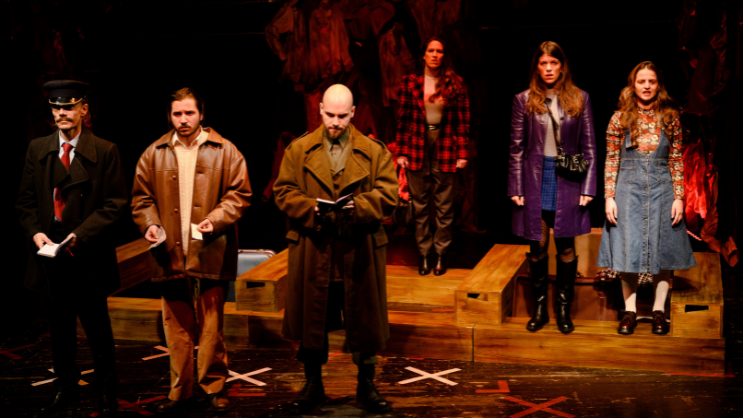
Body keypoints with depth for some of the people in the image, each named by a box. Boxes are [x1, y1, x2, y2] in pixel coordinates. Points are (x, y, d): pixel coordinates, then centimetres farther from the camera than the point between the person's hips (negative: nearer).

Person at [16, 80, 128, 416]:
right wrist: (35, 231, -8)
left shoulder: (104, 151, -5)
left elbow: (115, 203, -8)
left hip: (88, 255, -4)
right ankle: (65, 389, 32)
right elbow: (26, 200, 10)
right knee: (59, 329, 16)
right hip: (50, 252, 4)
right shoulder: (37, 149, 7)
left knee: (98, 331, 7)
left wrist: (80, 233, -17)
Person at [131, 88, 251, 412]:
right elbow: (141, 196, 12)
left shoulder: (224, 151, 3)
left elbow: (239, 193, 0)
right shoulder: (154, 154, 10)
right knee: (176, 326, 8)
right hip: (170, 255, 2)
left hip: (210, 254, -2)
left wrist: (216, 219, -14)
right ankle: (180, 391, 17)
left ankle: (215, 388, 15)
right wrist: (149, 223, -6)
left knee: (211, 326, 3)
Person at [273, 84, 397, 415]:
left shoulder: (374, 151, 3)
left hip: (359, 251, 0)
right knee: (311, 320, 9)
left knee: (363, 321, 8)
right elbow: (283, 191, 2)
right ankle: (313, 386, 25)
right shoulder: (299, 150, 5)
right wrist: (310, 208, -16)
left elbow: (389, 194, -2)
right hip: (312, 251, 0)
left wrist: (359, 205, -20)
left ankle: (366, 386, 25)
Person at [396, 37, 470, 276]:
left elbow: (463, 121, 1)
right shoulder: (409, 83, 3)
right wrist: (401, 153, 0)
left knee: (445, 206, 5)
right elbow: (402, 119, 4)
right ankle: (423, 253, 16)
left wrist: (462, 154, -4)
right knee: (419, 205, 6)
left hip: (446, 150, -1)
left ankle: (440, 253, 16)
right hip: (418, 149, 1)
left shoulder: (455, 84, 2)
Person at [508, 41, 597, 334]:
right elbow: (516, 148, 4)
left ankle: (564, 309, 19)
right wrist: (515, 189, -1)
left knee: (566, 248, 6)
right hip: (535, 180, 0)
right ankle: (539, 309, 19)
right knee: (538, 248, 6)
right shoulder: (524, 100, 3)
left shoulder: (580, 99, 4)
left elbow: (589, 146, 5)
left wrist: (588, 187, -2)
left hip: (568, 182, 0)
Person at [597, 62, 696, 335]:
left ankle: (659, 310, 16)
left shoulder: (670, 117, 3)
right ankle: (629, 310, 13)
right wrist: (609, 198, -5)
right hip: (629, 189, -1)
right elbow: (611, 161, 1)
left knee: (662, 248, 4)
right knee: (627, 248, 2)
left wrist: (678, 197, -2)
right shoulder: (620, 118, 0)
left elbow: (677, 160, 4)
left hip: (662, 189, 1)